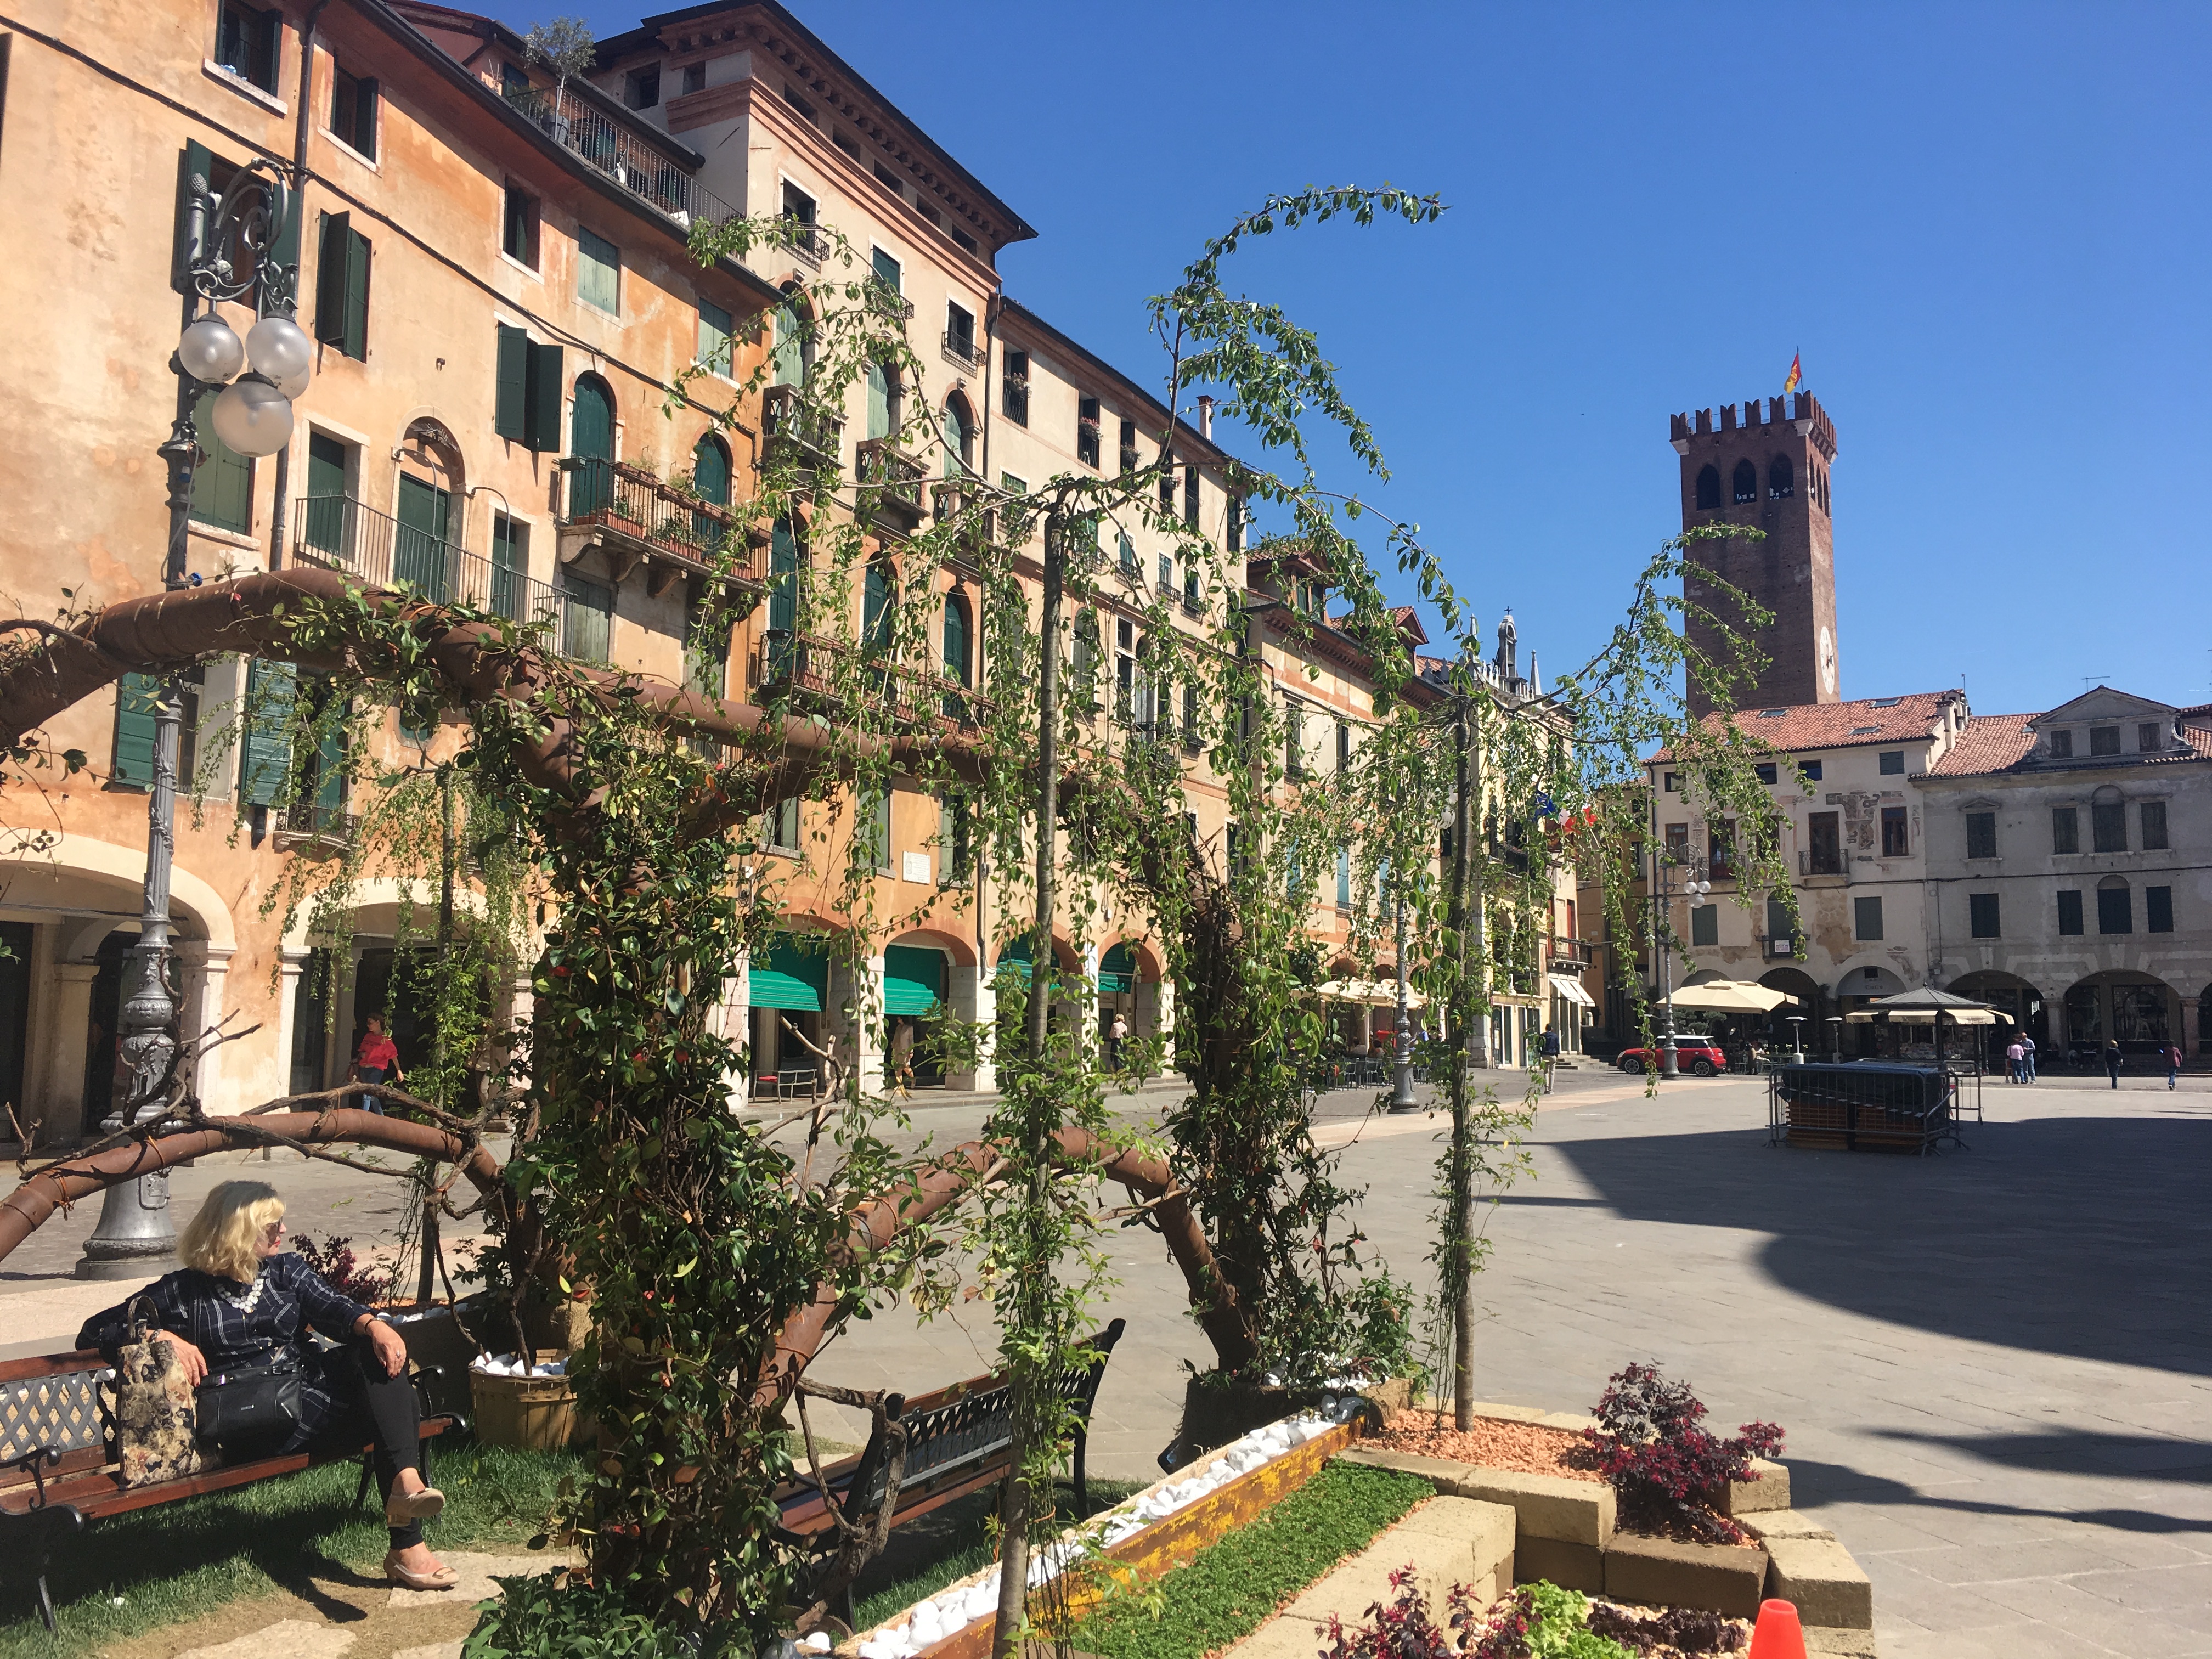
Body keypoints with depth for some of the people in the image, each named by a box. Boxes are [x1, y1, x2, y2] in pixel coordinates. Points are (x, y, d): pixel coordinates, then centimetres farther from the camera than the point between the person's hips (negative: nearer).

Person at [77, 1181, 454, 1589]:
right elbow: (93, 1333, 10)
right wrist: (161, 1336, -10)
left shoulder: (287, 1270, 19)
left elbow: (333, 1308, 2)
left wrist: (374, 1325, -22)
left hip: (310, 1388, 4)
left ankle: (406, 1481, -44)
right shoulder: (183, 1291, 11)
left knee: (380, 1354, -30)